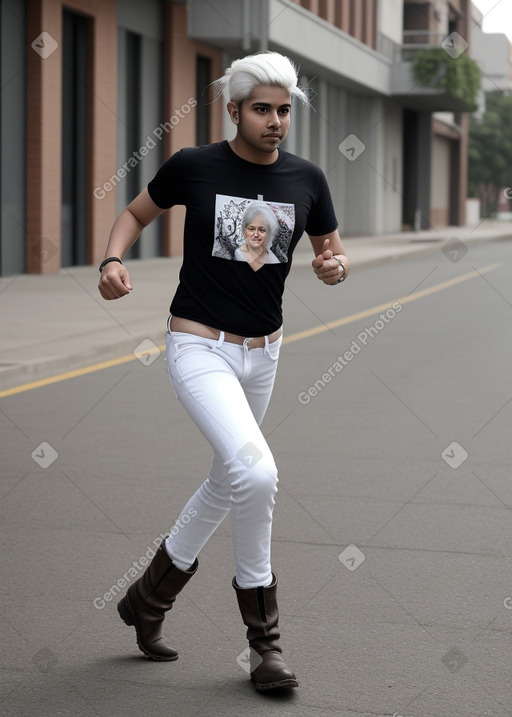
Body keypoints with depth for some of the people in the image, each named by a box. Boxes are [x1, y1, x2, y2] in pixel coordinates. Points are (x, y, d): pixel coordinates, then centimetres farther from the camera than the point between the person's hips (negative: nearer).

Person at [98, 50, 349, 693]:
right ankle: (263, 638, -7)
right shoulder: (192, 167, -7)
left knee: (227, 485, 18)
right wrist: (113, 259, -11)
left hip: (262, 355, 6)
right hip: (198, 348, -6)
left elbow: (334, 256, 11)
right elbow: (136, 212, 9)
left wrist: (333, 266, -13)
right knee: (257, 474, -25)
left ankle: (148, 598, 41)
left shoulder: (306, 180, 1)